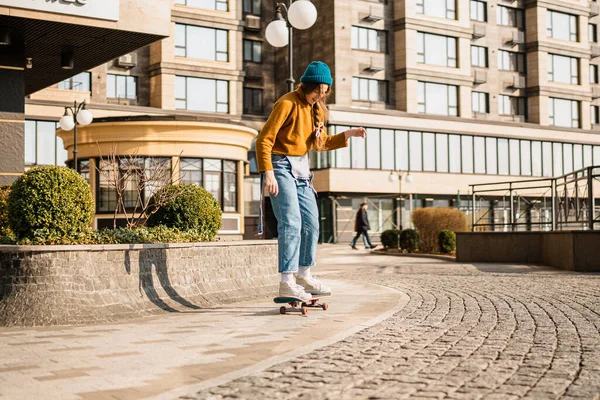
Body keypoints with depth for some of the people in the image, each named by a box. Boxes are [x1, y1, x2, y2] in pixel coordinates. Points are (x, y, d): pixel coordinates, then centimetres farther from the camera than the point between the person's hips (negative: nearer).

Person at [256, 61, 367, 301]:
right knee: (291, 222, -15)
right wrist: (268, 173, -26)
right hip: (281, 166, -8)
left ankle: (304, 275, 20)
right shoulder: (287, 104, -16)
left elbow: (321, 143, 15)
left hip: (301, 167, 8)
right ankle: (287, 281, -13)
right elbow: (264, 140, -18)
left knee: (311, 222, 8)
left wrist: (347, 135, 1)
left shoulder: (317, 109, 9)